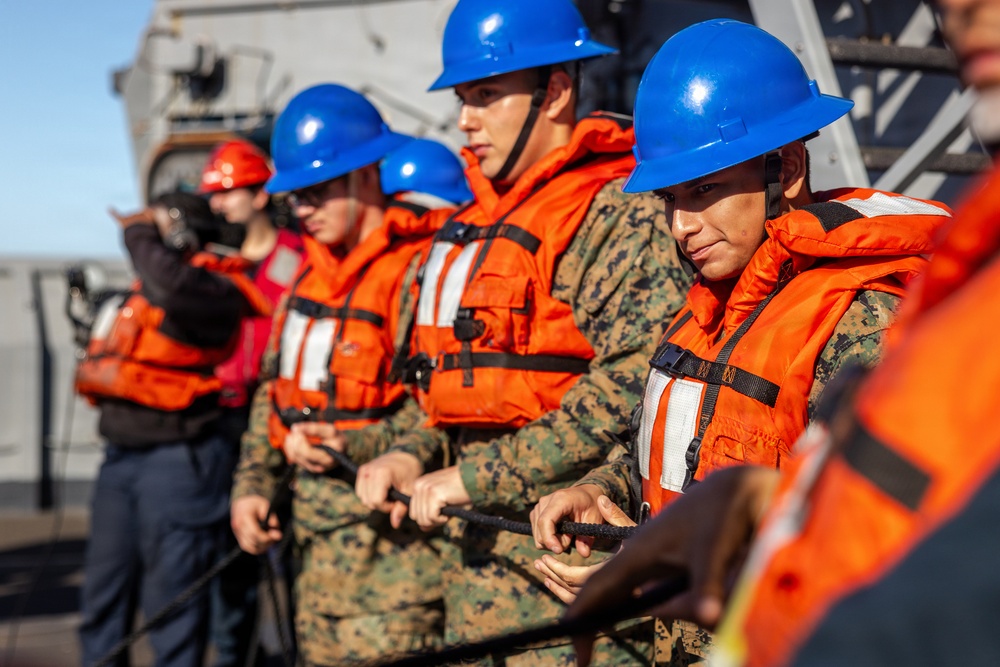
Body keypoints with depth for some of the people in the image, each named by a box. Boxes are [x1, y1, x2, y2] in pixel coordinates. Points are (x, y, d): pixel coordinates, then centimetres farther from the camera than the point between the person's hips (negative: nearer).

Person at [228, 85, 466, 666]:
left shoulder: (419, 273, -15)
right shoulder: (314, 271, 13)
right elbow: (276, 388, 20)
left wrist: (344, 445, -20)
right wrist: (252, 485, 12)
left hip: (392, 538, -9)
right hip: (319, 539, 9)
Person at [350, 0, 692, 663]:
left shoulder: (622, 216, -12)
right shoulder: (481, 223, 18)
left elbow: (633, 388, -22)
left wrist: (480, 477, -19)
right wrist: (417, 454, 6)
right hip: (477, 555, 9)